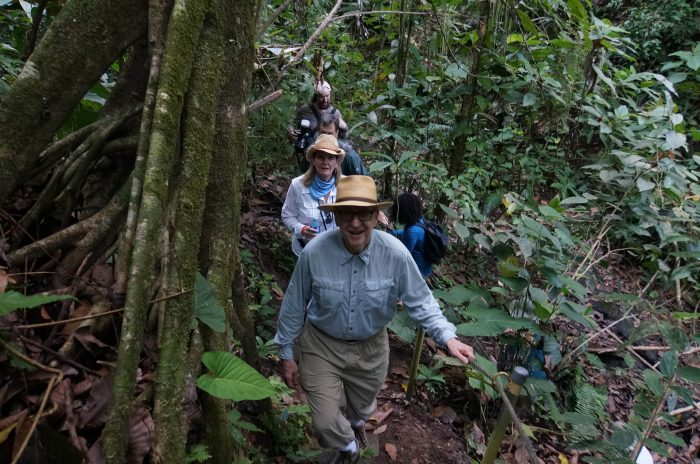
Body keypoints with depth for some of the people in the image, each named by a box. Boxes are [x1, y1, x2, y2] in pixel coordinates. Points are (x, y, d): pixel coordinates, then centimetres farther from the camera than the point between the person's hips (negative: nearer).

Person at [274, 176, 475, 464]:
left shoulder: (395, 254, -24)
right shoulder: (314, 253, -26)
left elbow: (420, 301, -12)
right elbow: (294, 306, -12)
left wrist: (448, 338, -26)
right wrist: (286, 355, -3)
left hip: (371, 346, 2)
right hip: (322, 345, -1)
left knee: (363, 407, 27)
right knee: (325, 423, 5)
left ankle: (356, 424, 69)